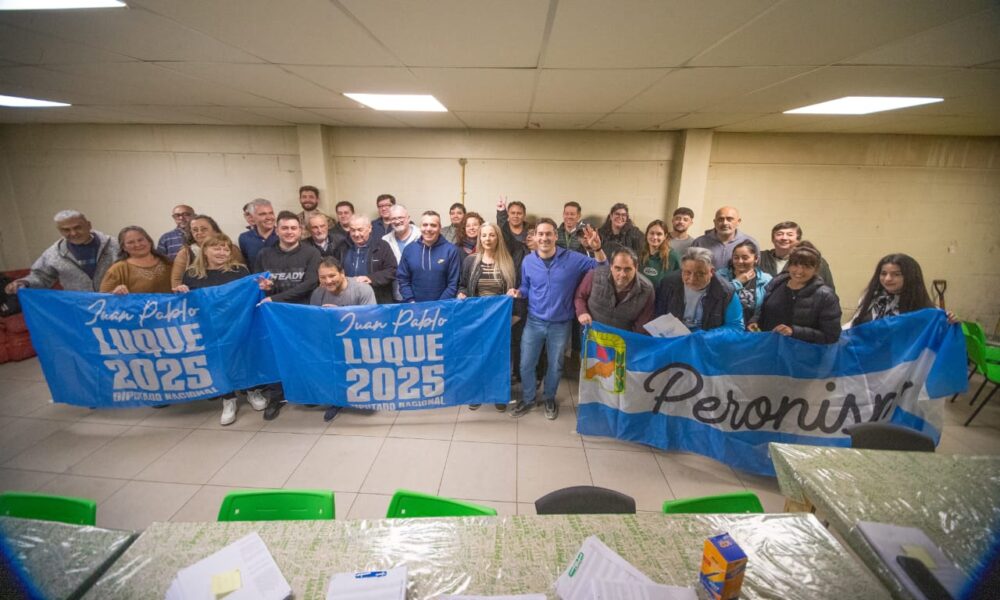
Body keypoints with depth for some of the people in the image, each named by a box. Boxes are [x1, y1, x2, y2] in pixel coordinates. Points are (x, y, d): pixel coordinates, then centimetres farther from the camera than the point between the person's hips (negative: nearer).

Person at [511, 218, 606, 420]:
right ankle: (527, 399, 35)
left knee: (555, 366, 17)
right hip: (534, 322, 1)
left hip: (561, 324, -1)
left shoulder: (572, 258, -11)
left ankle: (549, 399, 42)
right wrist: (517, 293, -12)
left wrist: (597, 248, -25)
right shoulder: (528, 261, -3)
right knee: (526, 364, 10)